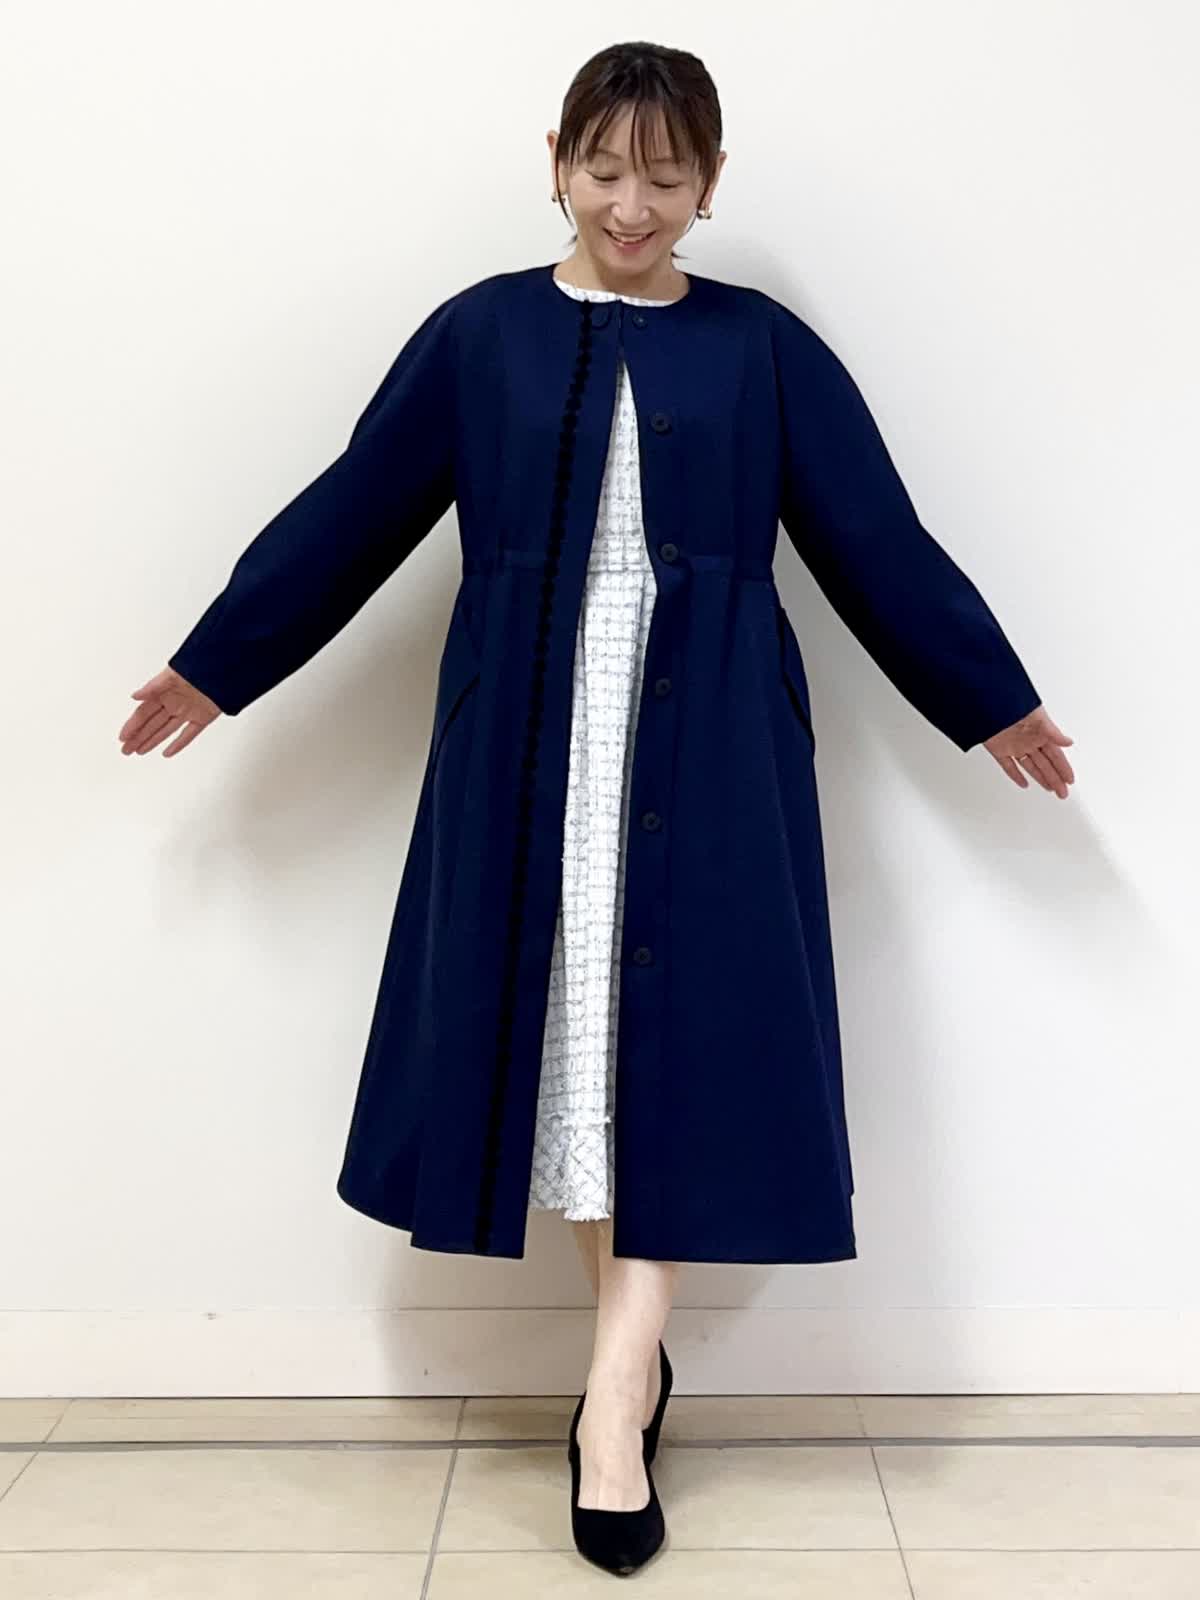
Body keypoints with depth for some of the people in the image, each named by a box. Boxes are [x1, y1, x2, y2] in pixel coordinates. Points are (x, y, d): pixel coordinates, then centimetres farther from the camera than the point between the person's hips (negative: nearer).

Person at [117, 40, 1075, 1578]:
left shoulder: (763, 346, 4)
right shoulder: (477, 333, 5)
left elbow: (879, 543, 8)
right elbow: (346, 515, 8)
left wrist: (995, 701, 11)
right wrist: (212, 666, 11)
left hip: (705, 737, -1)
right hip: (530, 733, 1)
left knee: (674, 1028, -5)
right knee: (560, 1026, 3)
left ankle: (612, 1388, 2)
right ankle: (636, 1351, 18)